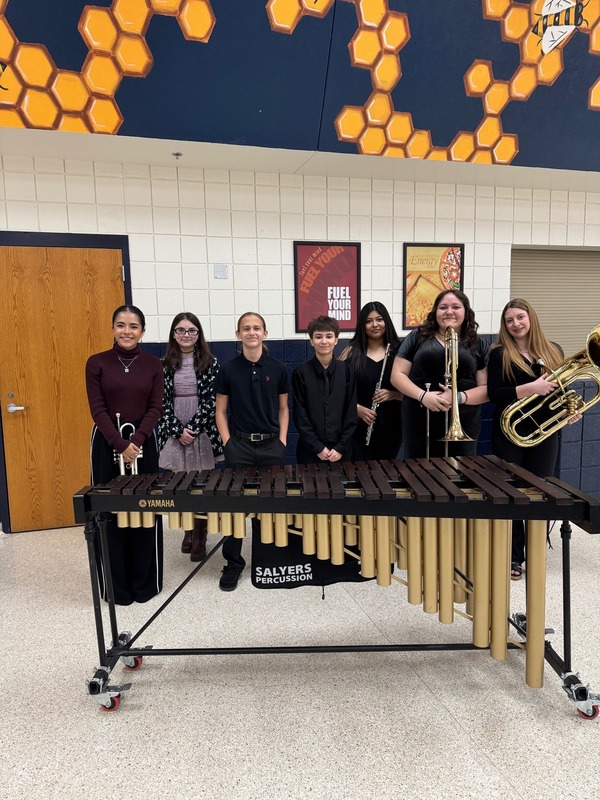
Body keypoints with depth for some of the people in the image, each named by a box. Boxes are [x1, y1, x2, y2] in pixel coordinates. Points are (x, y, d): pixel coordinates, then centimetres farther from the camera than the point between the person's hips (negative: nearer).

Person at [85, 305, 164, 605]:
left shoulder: (153, 364, 2)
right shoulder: (96, 363, -1)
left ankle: (145, 583, 24)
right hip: (107, 443, -1)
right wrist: (120, 444, -17)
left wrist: (136, 441, -16)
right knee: (110, 512, 7)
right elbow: (98, 409, -7)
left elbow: (155, 408, -3)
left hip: (144, 441, 1)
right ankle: (116, 587, 22)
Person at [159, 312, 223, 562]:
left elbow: (211, 400, -6)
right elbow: (162, 401, 0)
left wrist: (193, 428, -13)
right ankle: (188, 531, 27)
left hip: (202, 434, -2)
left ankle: (199, 538, 16)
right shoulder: (164, 364, 5)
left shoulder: (210, 362, -1)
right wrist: (178, 430, -10)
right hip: (174, 434, 2)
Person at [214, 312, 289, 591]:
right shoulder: (228, 370, 0)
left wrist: (282, 440, 0)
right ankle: (233, 562, 19)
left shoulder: (277, 369, 2)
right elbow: (221, 411, 4)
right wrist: (227, 442, -5)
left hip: (271, 445, 1)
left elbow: (283, 408, 9)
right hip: (239, 445, -1)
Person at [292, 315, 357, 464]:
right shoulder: (301, 372, -4)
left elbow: (351, 412, 0)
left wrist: (341, 447, -7)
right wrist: (318, 447, -10)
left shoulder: (346, 370, 0)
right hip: (310, 451, -1)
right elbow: (300, 415, -5)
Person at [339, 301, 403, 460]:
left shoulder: (398, 352, 3)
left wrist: (392, 395, -15)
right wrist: (357, 408, -14)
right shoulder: (351, 351, 0)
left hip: (390, 427, 2)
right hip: (358, 427, -1)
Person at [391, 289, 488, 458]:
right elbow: (397, 375, 1)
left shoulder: (478, 345, 7)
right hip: (420, 424, -1)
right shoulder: (418, 337, 5)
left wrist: (458, 397, -17)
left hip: (463, 426, 1)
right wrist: (422, 395, -15)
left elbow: (486, 389, 2)